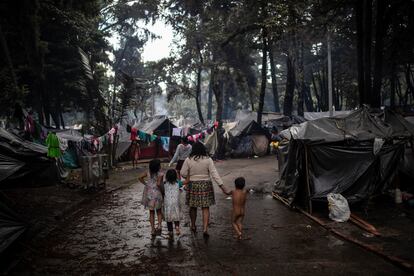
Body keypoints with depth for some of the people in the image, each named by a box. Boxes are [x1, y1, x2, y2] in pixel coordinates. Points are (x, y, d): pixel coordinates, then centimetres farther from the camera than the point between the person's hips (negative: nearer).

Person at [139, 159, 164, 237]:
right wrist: (161, 190, -9)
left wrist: (145, 184, 8)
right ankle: (159, 226, -1)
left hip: (149, 194, 4)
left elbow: (140, 178, 1)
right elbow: (158, 184, -25)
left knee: (151, 212, 12)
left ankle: (153, 230, 14)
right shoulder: (160, 174, -13)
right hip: (157, 194, -4)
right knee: (159, 211, 16)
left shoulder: (149, 173, 2)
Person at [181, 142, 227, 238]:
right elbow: (214, 173, -11)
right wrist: (221, 185, -11)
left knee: (193, 207, 16)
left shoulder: (188, 160, -7)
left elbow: (183, 173, -5)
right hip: (206, 185, 0)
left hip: (193, 185, 1)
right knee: (205, 208, 4)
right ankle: (205, 228, -5)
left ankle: (193, 226, 32)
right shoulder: (208, 160, -7)